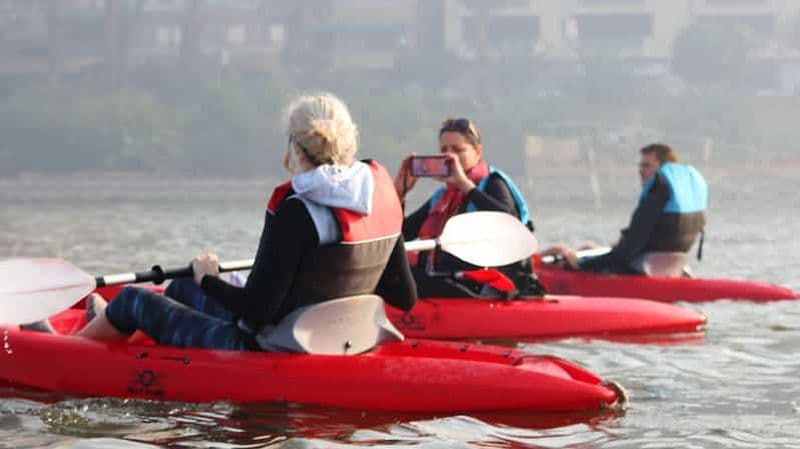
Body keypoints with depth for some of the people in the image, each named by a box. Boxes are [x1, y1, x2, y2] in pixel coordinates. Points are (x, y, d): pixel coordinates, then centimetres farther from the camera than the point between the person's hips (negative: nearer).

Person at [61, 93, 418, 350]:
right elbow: (405, 298, 2)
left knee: (135, 298, 16)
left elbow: (257, 309, -24)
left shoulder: (296, 211, -26)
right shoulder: (381, 190, -5)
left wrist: (209, 280, -6)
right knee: (180, 288, 31)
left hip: (262, 351, -8)